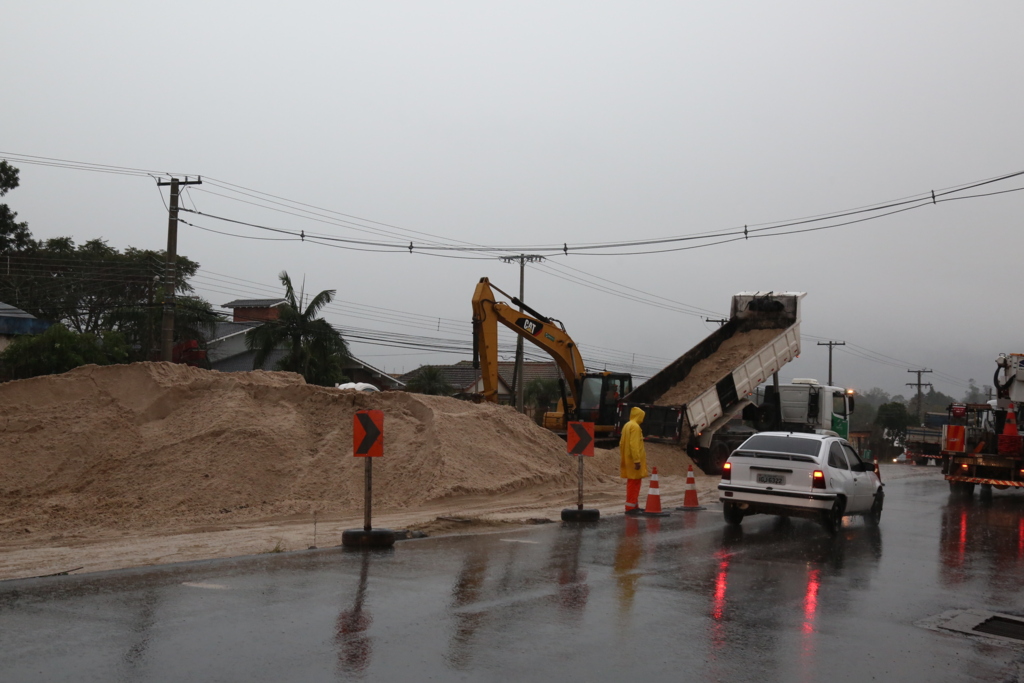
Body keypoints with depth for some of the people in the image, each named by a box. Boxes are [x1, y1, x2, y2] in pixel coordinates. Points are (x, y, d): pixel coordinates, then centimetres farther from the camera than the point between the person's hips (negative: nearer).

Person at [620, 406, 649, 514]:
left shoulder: (627, 426, 15)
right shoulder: (635, 426, -15)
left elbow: (622, 443, 18)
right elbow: (634, 444, -22)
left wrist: (623, 458, 22)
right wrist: (637, 460, -23)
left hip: (628, 460, 10)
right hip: (634, 460, -10)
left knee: (632, 483, 15)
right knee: (634, 483, -7)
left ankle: (634, 506, 21)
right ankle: (631, 507, -7)